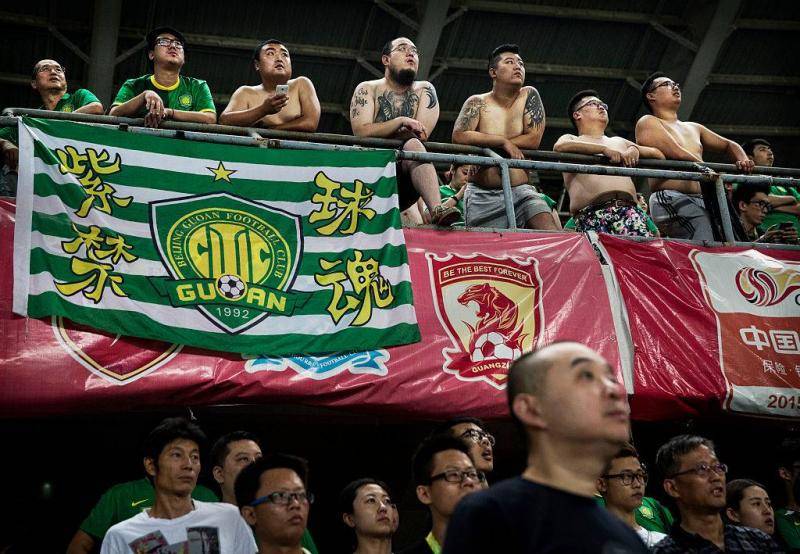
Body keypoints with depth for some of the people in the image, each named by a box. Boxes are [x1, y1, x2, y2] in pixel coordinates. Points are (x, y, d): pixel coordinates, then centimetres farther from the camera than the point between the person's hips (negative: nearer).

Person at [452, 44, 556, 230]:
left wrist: (486, 143, -6)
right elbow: (458, 136, -14)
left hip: (521, 191, 1)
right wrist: (503, 142, -15)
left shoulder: (529, 96, 6)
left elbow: (534, 139, -4)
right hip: (483, 195, -1)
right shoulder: (478, 103, 2)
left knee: (549, 229, -21)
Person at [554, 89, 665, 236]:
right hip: (591, 212, -3)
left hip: (629, 208, 3)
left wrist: (635, 149, 8)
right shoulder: (570, 139, 24)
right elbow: (560, 147, -2)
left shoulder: (618, 142, 37)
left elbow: (658, 154, 30)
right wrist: (604, 149, -8)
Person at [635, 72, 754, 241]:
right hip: (672, 200, -7)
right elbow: (678, 154, -8)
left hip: (701, 201, 7)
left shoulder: (693, 128, 31)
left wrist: (742, 161, 11)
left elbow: (728, 145, 35)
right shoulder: (648, 122, 6)